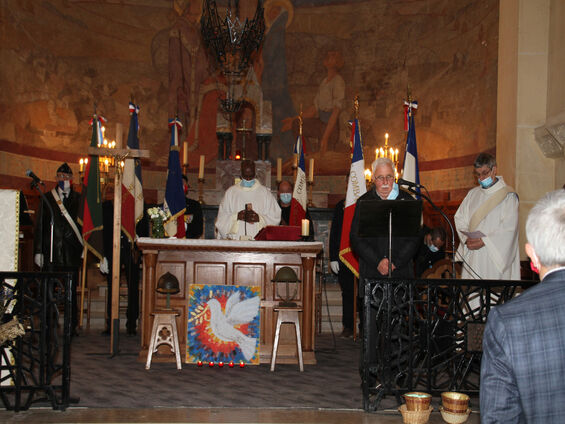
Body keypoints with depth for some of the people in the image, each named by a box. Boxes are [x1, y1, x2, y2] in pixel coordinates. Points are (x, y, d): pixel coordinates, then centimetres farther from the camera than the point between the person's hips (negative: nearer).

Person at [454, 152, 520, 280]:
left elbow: (508, 229, -11)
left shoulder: (508, 195, -3)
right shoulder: (472, 194, 14)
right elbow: (460, 219, 10)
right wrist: (467, 239, -7)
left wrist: (483, 241, -15)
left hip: (496, 257, -4)